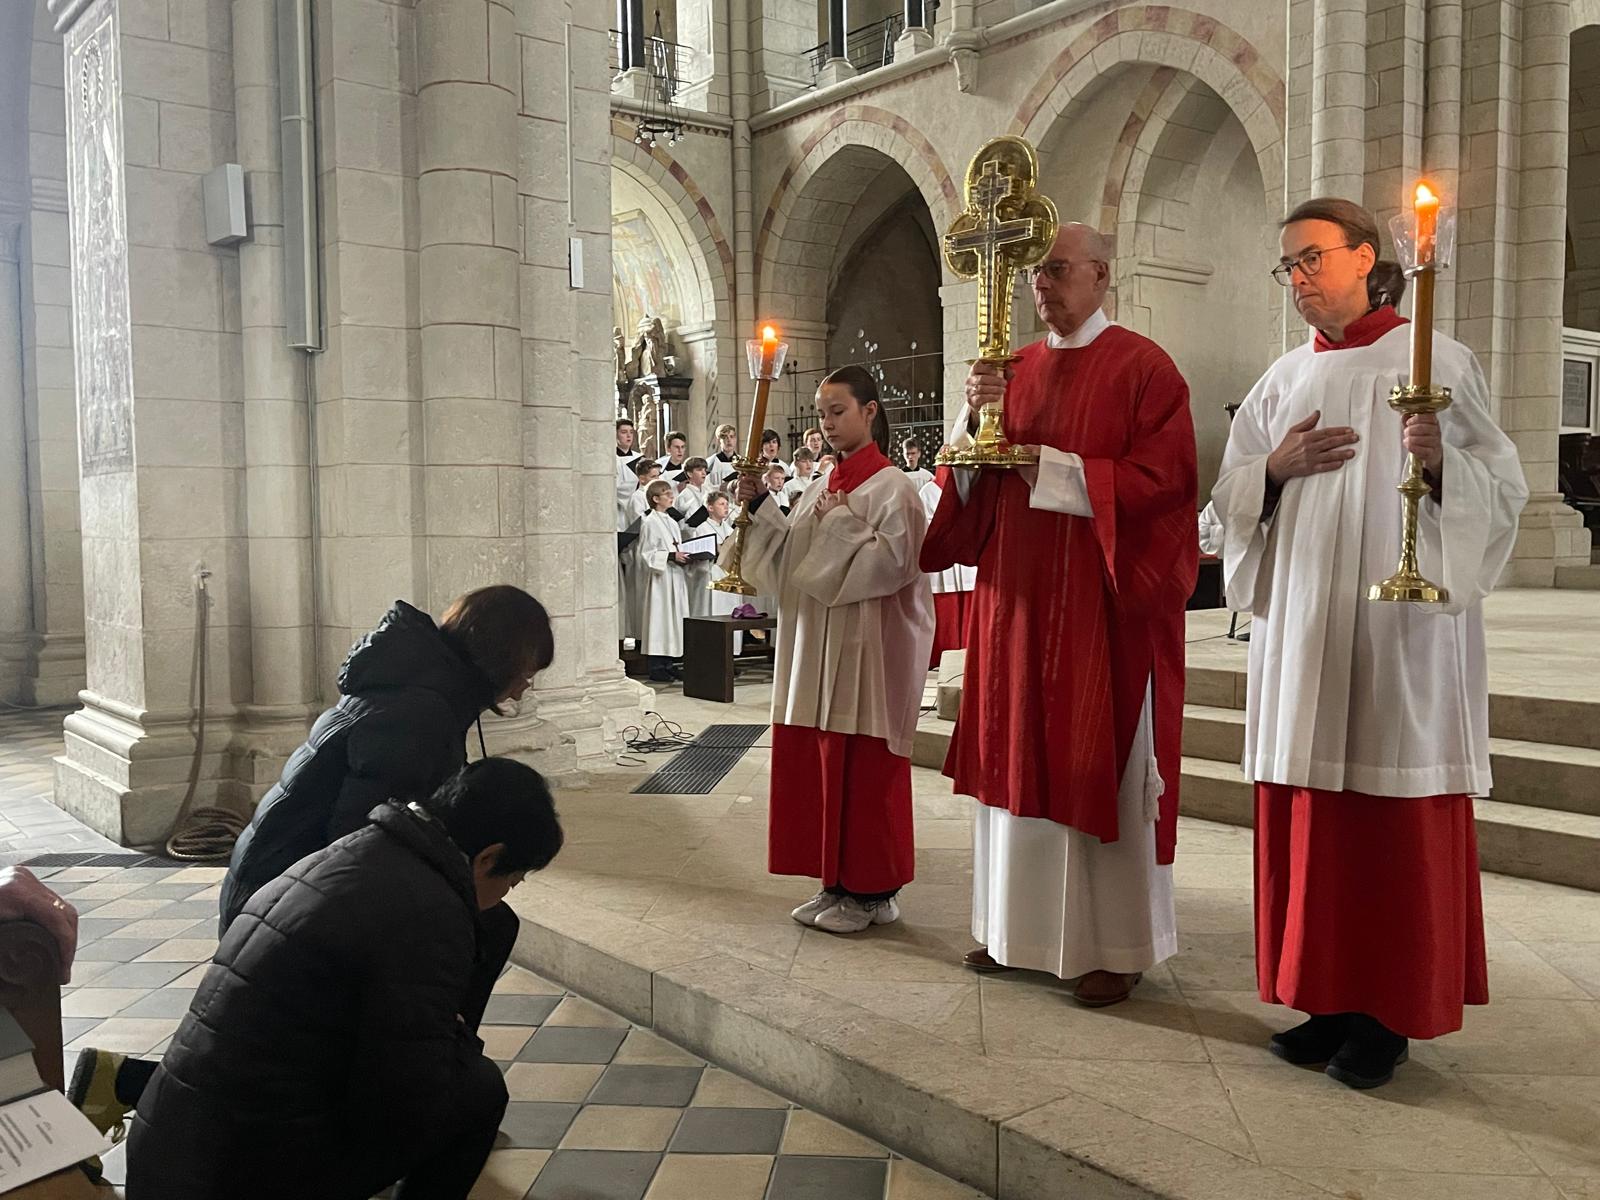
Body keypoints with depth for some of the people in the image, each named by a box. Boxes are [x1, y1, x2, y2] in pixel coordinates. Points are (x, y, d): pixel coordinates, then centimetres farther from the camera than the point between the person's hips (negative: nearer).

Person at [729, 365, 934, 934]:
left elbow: (894, 559, -18)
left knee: (862, 766, -1)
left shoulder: (889, 485, -8)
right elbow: (789, 557, 14)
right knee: (819, 761, 9)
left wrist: (843, 522, -15)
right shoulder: (823, 488, 14)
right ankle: (838, 882, 20)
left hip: (866, 646, -8)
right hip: (817, 644, 8)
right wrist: (762, 508, 3)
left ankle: (872, 891, 11)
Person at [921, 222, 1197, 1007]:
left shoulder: (1143, 368, -4)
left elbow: (1161, 479, -14)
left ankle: (1116, 944, 12)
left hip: (1104, 602, -6)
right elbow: (968, 480, 11)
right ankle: (1018, 924, 23)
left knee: (1104, 767, 0)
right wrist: (974, 416, -7)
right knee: (1018, 758, 10)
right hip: (1016, 595, 6)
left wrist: (1054, 467, -17)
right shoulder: (1014, 369, 14)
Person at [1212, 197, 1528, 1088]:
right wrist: (1275, 468, -5)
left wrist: (1440, 462, -23)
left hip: (1400, 623, -5)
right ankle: (1330, 1001, 18)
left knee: (1395, 813, -1)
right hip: (1301, 624, 5)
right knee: (1308, 811, 6)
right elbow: (1232, 497, 14)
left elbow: (1503, 488, -4)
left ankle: (1390, 1015, 11)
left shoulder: (1435, 361, 0)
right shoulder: (1284, 380, 14)